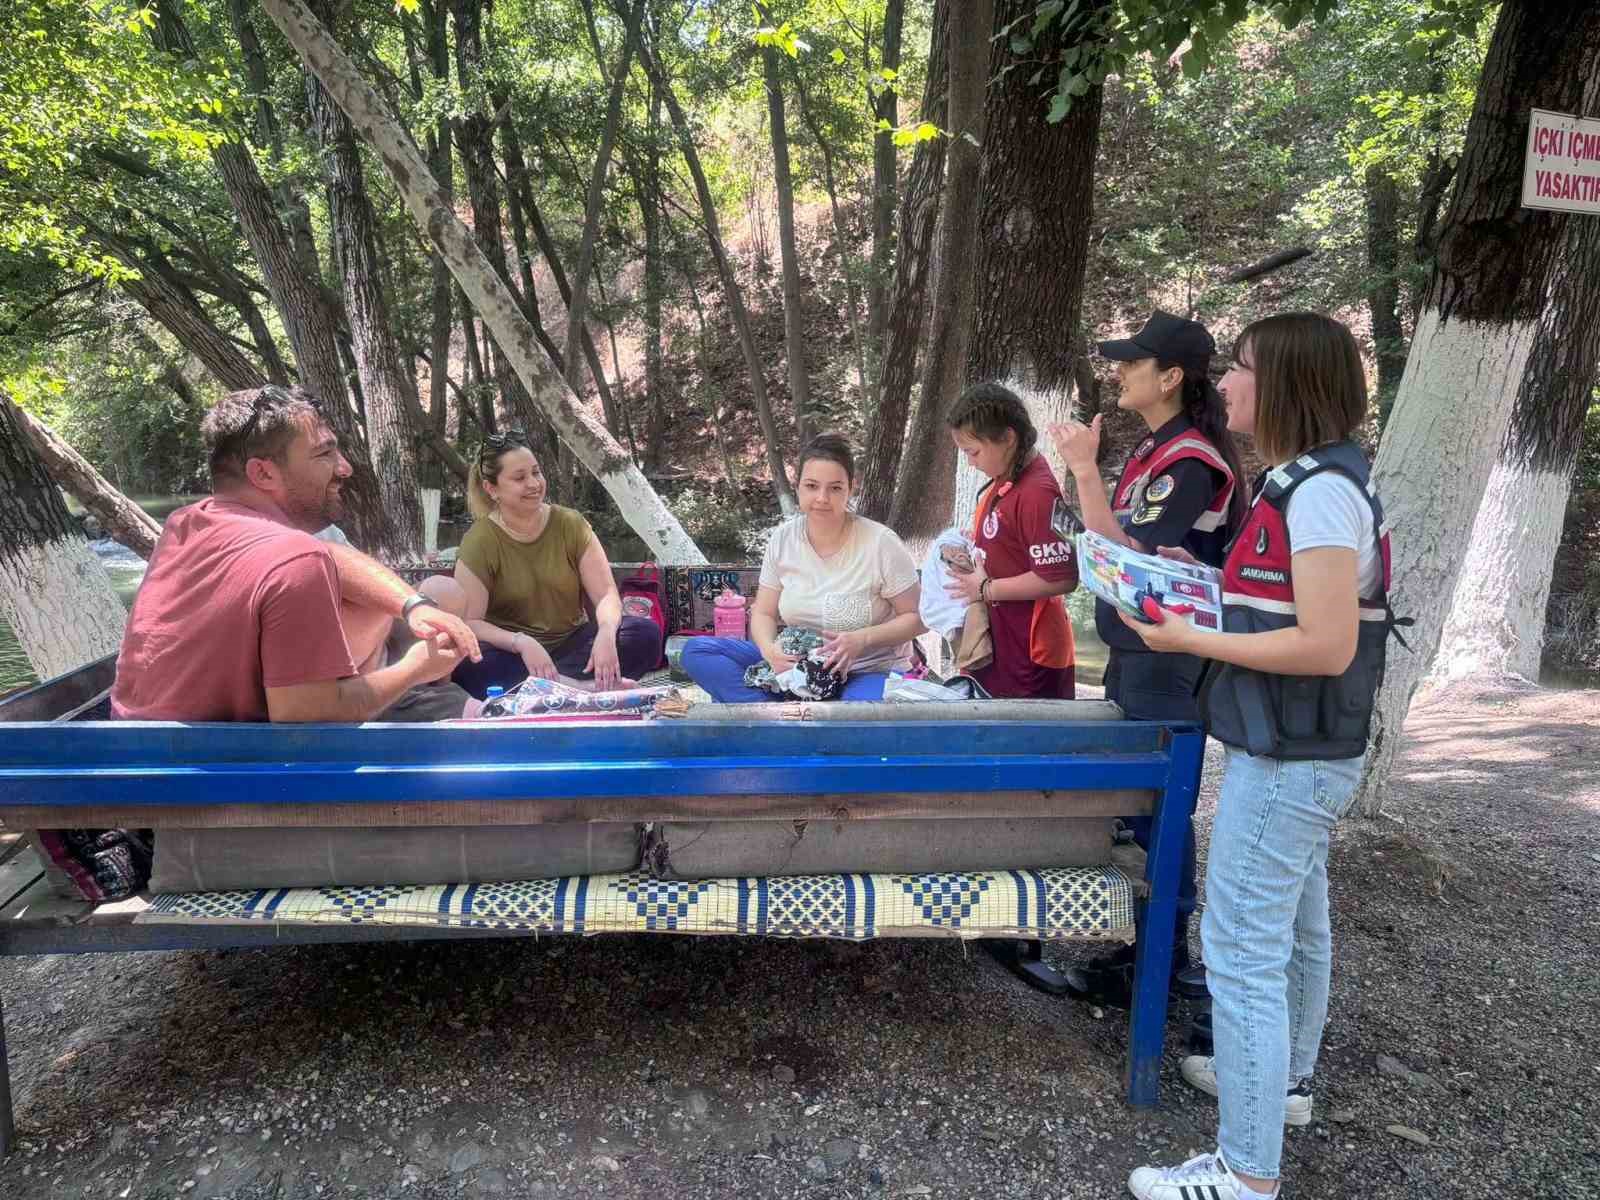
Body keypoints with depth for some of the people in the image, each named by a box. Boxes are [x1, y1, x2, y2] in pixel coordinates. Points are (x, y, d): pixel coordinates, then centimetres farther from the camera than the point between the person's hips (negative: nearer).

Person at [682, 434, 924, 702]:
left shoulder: (880, 542, -12)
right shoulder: (783, 538, -1)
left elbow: (916, 617, -5)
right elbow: (764, 613, 5)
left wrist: (861, 639, -22)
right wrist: (770, 649, -18)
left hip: (869, 674, -4)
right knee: (696, 651, -14)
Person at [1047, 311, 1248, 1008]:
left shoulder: (1192, 461, -17)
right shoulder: (1155, 448, 11)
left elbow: (1130, 556, -22)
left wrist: (1085, 468, -23)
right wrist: (1082, 468, 5)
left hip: (1166, 662, -10)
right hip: (1132, 651, 10)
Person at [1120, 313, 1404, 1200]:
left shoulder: (1321, 490, -20)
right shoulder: (1308, 481, 10)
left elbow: (1328, 646, -24)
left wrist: (1191, 640, -19)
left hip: (1288, 763, -10)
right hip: (1300, 755, 10)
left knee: (1242, 950, -4)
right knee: (1295, 926, 23)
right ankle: (1285, 1079, 42)